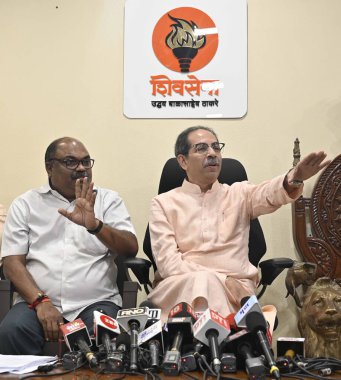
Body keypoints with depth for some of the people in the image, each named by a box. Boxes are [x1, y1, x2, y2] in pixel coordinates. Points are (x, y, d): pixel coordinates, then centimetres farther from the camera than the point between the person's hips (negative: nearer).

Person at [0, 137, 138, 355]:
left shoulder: (108, 199, 10)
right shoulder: (25, 204, 11)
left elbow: (131, 249, -2)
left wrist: (94, 225, -21)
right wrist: (40, 302, -13)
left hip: (96, 302, 0)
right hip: (38, 301, 1)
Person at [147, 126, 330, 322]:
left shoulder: (239, 194, 15)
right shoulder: (164, 203, 10)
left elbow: (267, 194, -10)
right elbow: (167, 262, -3)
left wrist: (293, 180, -35)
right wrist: (223, 280, -14)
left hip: (234, 286, 1)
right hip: (179, 284, 0)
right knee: (202, 283, -35)